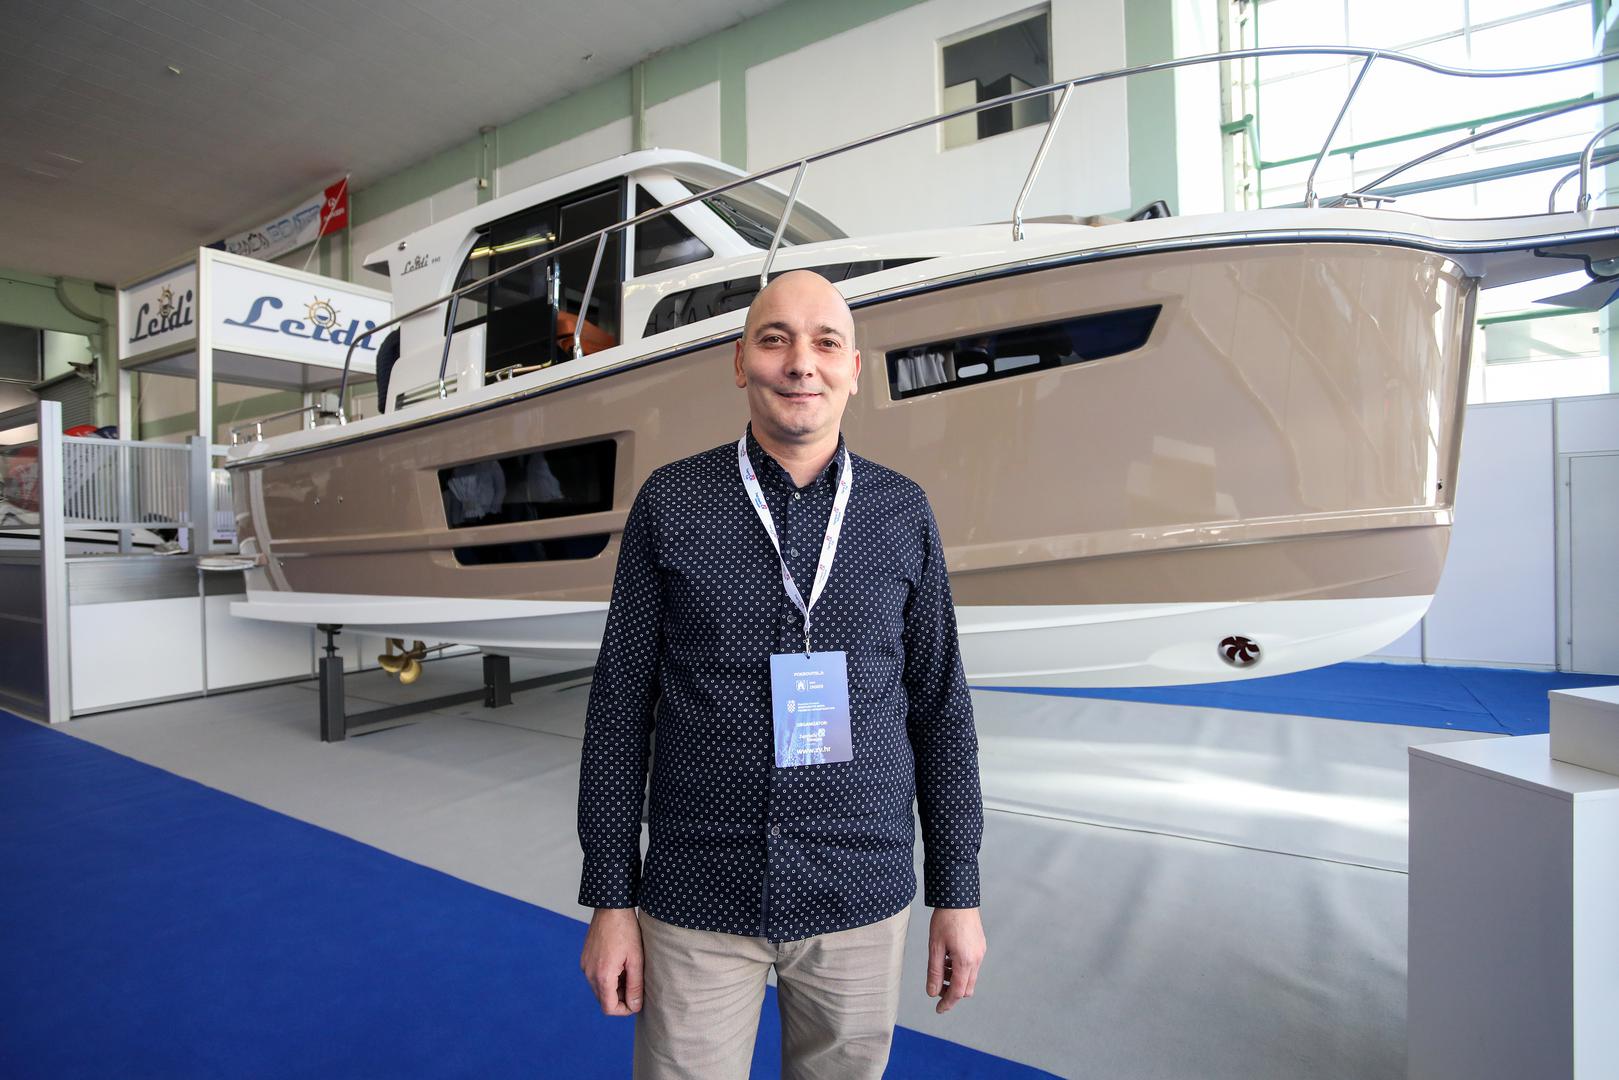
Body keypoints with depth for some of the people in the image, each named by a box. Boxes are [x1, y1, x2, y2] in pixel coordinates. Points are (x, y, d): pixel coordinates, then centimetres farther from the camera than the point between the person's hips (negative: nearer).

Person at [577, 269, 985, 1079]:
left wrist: (957, 894, 3)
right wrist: (609, 899, -1)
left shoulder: (903, 515, -2)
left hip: (860, 896, 2)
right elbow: (620, 706, -2)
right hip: (696, 898, -1)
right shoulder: (668, 504, -5)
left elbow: (938, 709, 2)